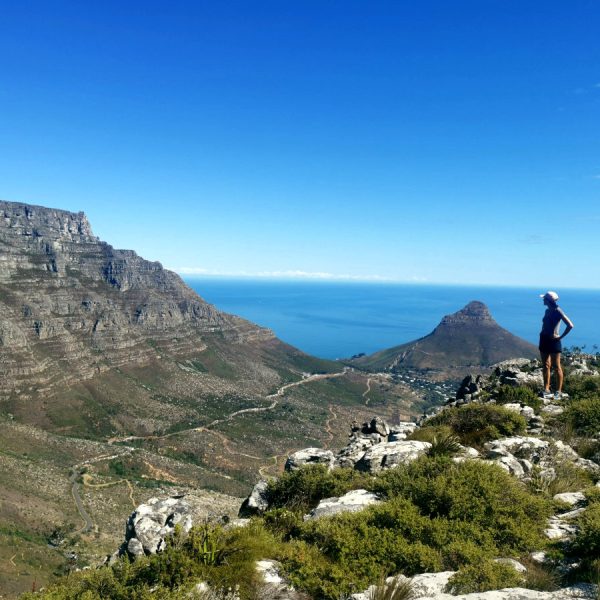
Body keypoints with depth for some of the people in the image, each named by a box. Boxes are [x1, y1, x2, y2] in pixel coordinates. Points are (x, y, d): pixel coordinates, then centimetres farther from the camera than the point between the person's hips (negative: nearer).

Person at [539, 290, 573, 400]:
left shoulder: (558, 311, -14)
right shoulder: (547, 311, 9)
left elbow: (570, 325, -19)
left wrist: (561, 337, -15)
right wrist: (542, 335, 12)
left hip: (553, 341, -8)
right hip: (544, 339, 8)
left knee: (556, 366, -1)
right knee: (546, 366, 11)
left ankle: (559, 391, 6)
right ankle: (546, 390, 18)